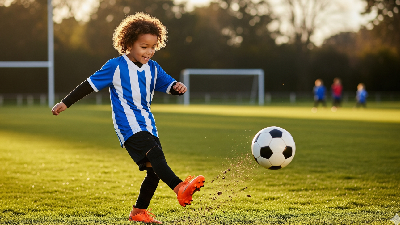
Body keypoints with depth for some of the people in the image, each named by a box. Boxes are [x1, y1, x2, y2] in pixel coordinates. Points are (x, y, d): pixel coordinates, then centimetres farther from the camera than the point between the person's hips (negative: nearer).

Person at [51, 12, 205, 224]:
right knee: (154, 153, -29)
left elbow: (167, 83, 18)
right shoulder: (116, 66, -6)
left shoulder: (153, 68, 10)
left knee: (154, 170, 4)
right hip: (128, 125, -7)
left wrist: (177, 87, -7)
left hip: (148, 126, 7)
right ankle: (180, 188, -47)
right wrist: (65, 103, 0)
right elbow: (90, 84, -1)